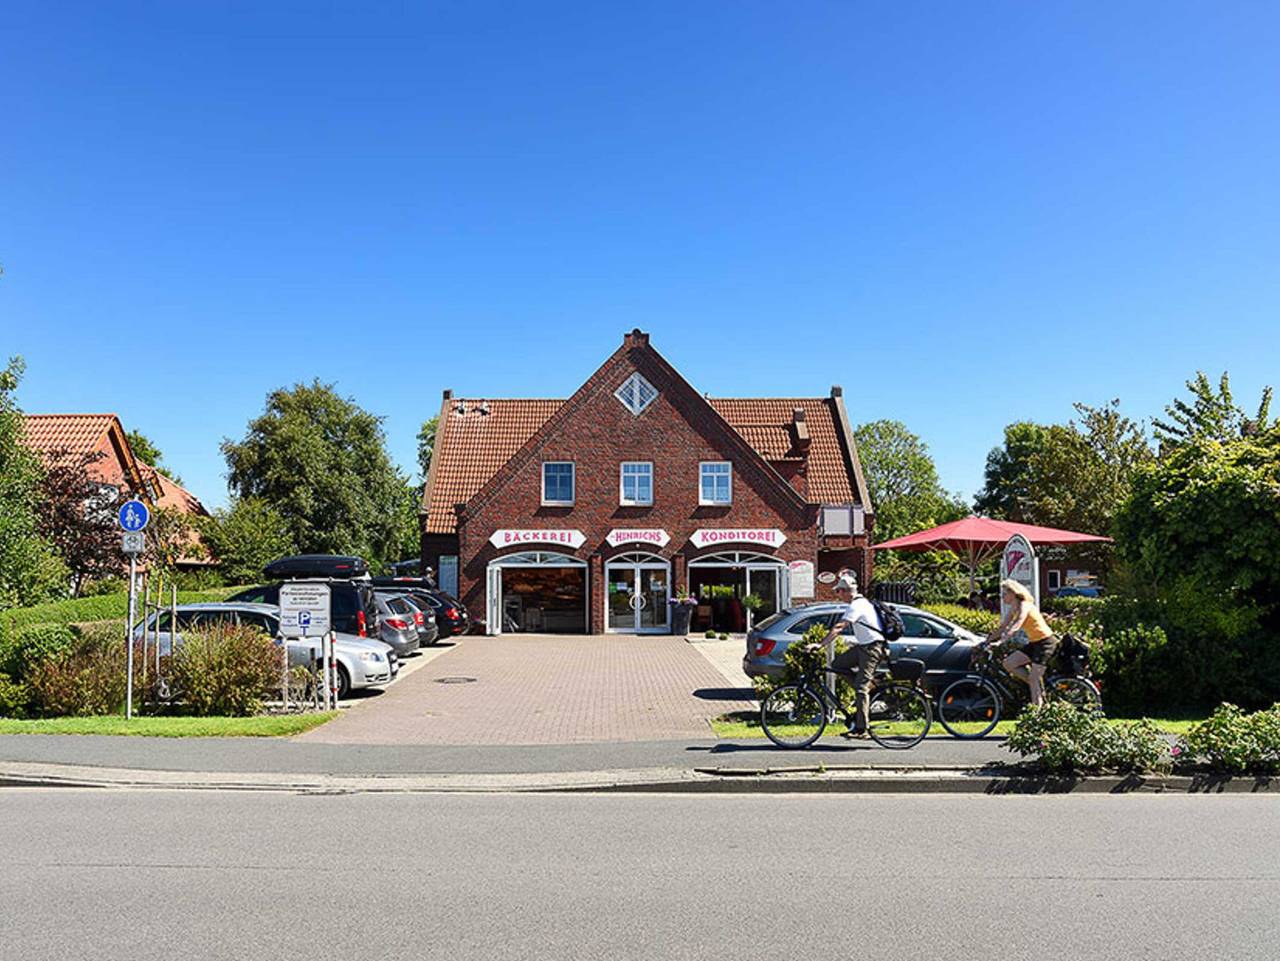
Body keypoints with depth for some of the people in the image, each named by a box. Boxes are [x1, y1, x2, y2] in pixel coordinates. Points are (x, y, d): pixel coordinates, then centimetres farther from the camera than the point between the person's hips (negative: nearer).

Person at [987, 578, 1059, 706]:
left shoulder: (1024, 606, -19)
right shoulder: (1013, 609, 8)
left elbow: (1015, 627, -33)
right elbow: (1002, 628, 9)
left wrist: (999, 642, -41)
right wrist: (987, 641, 1)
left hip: (1046, 642, -9)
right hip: (1034, 643, 9)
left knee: (1034, 678, -11)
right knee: (1008, 663, 0)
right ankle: (1038, 687, 10)